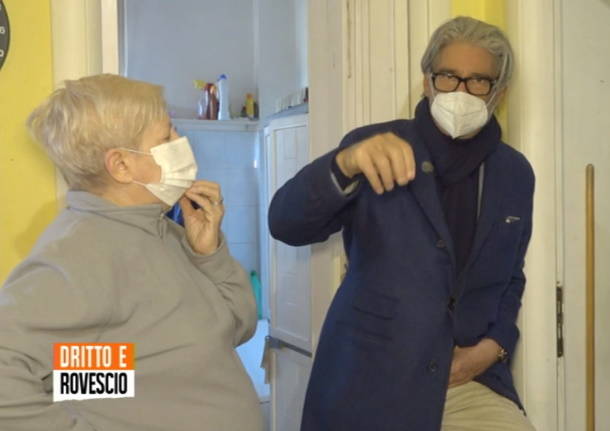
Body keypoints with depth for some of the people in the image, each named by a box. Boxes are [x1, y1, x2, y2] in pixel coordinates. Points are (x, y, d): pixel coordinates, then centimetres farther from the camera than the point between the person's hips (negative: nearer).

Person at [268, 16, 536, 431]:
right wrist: (345, 164, -35)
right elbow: (287, 224, -18)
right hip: (369, 378, -2)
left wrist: (495, 346, -1)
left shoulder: (515, 173, 6)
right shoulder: (372, 146, -6)